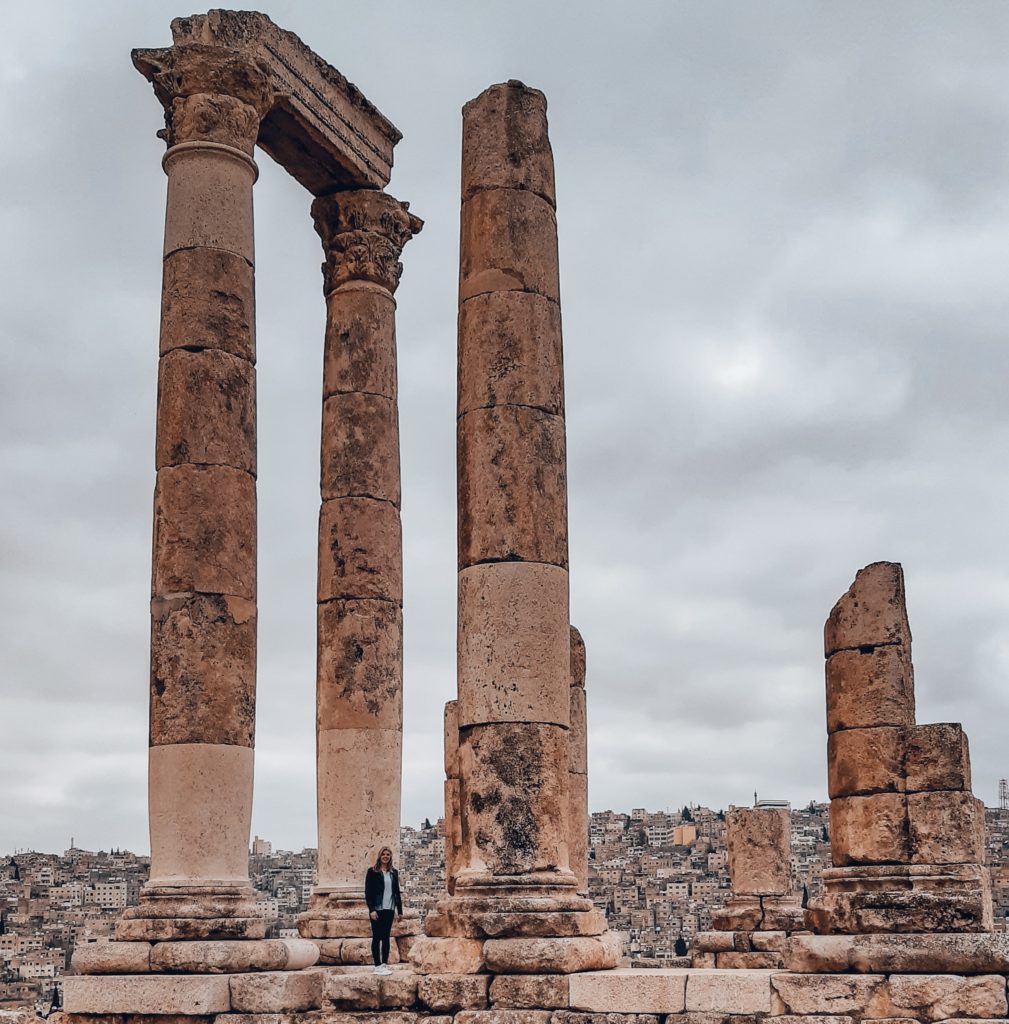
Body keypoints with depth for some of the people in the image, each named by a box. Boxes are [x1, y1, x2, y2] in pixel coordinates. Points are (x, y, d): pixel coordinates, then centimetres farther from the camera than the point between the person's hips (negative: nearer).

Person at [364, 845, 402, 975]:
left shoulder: (393, 872, 10)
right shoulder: (372, 871, -4)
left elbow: (397, 891, 13)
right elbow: (368, 891, -7)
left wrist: (400, 909, 10)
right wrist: (371, 909, -15)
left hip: (389, 909, 4)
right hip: (377, 909, -4)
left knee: (386, 937, 7)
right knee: (377, 937, 0)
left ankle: (385, 964, 11)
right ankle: (377, 965, 2)